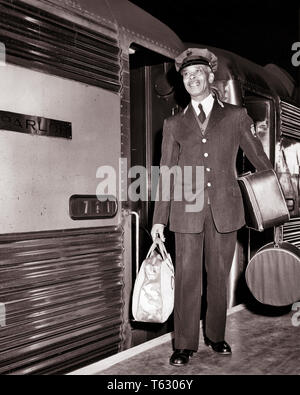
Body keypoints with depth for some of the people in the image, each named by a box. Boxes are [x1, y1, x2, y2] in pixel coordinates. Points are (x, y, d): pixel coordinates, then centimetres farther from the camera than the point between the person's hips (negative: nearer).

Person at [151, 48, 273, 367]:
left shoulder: (236, 116, 9)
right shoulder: (174, 124, 11)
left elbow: (258, 156, 11)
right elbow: (166, 173, 9)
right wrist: (159, 219, 4)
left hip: (225, 209, 0)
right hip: (188, 210, 0)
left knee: (219, 276, 9)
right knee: (187, 277, 1)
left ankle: (215, 336, 27)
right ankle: (185, 345, 13)